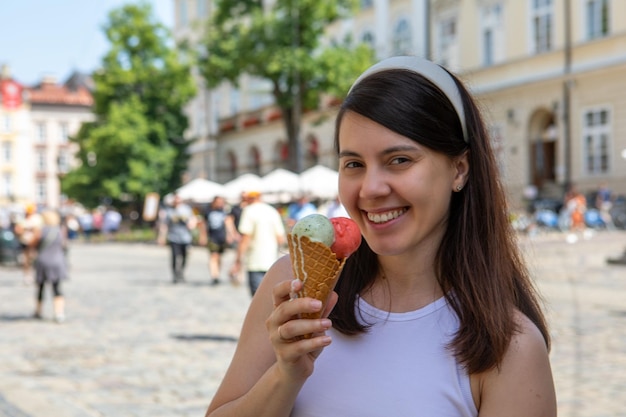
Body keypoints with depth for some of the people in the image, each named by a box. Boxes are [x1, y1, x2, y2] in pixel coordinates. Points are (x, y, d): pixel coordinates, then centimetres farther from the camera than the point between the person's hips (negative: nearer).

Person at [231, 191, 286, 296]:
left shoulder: (249, 211, -6)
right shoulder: (273, 211, 9)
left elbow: (245, 238, -13)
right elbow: (281, 239, 8)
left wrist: (238, 261, -10)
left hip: (255, 263, -6)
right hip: (271, 262, 6)